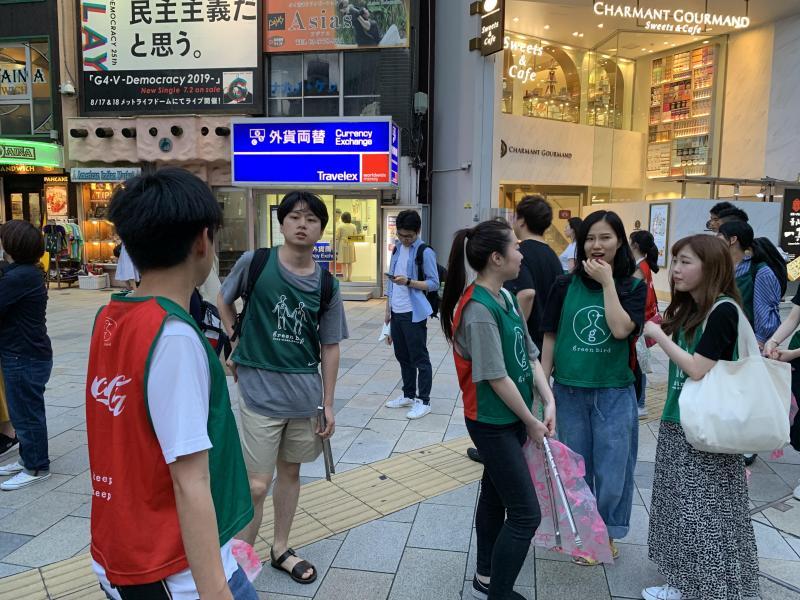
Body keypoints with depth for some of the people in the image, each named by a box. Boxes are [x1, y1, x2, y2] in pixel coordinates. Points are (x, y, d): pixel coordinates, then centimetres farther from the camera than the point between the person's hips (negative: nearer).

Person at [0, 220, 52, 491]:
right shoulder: (26, 273, 11)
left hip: (25, 358, -10)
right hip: (24, 355, 10)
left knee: (26, 413, 2)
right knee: (23, 411, 20)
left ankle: (36, 468, 14)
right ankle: (28, 458, 34)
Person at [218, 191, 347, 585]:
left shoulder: (326, 286, -2)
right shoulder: (254, 263, -9)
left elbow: (329, 347, 4)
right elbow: (224, 300, 10)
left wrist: (328, 403, 5)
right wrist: (236, 345, 1)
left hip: (305, 395, 3)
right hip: (260, 392, -3)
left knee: (290, 471, 17)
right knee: (257, 485, -1)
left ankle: (280, 549, 37)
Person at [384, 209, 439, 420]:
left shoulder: (425, 252, -10)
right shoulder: (397, 249, 12)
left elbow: (434, 284, -12)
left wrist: (408, 282, -24)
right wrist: (388, 310, 16)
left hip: (414, 313, -7)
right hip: (397, 312, 7)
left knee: (419, 358, 1)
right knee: (402, 356, 15)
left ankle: (423, 401, 9)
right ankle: (408, 395, 28)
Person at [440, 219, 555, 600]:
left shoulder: (506, 298, 4)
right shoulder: (478, 310, -24)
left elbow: (530, 355, 7)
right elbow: (497, 377, -21)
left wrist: (548, 402, -4)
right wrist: (530, 422, -11)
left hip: (512, 418, 9)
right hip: (492, 422, -9)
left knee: (495, 496, 20)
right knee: (526, 514, -3)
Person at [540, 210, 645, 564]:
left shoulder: (633, 287, -2)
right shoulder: (565, 285, -1)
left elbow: (621, 329, -18)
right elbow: (550, 337, 3)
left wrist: (607, 282, -14)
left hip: (614, 393, -1)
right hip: (569, 391, 1)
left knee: (612, 471, 6)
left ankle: (607, 531, 31)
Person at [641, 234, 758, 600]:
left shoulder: (723, 310, -16)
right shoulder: (689, 309, 9)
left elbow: (699, 370, -20)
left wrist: (660, 335, -13)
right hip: (678, 423, 8)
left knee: (707, 515, 3)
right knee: (681, 509, 16)